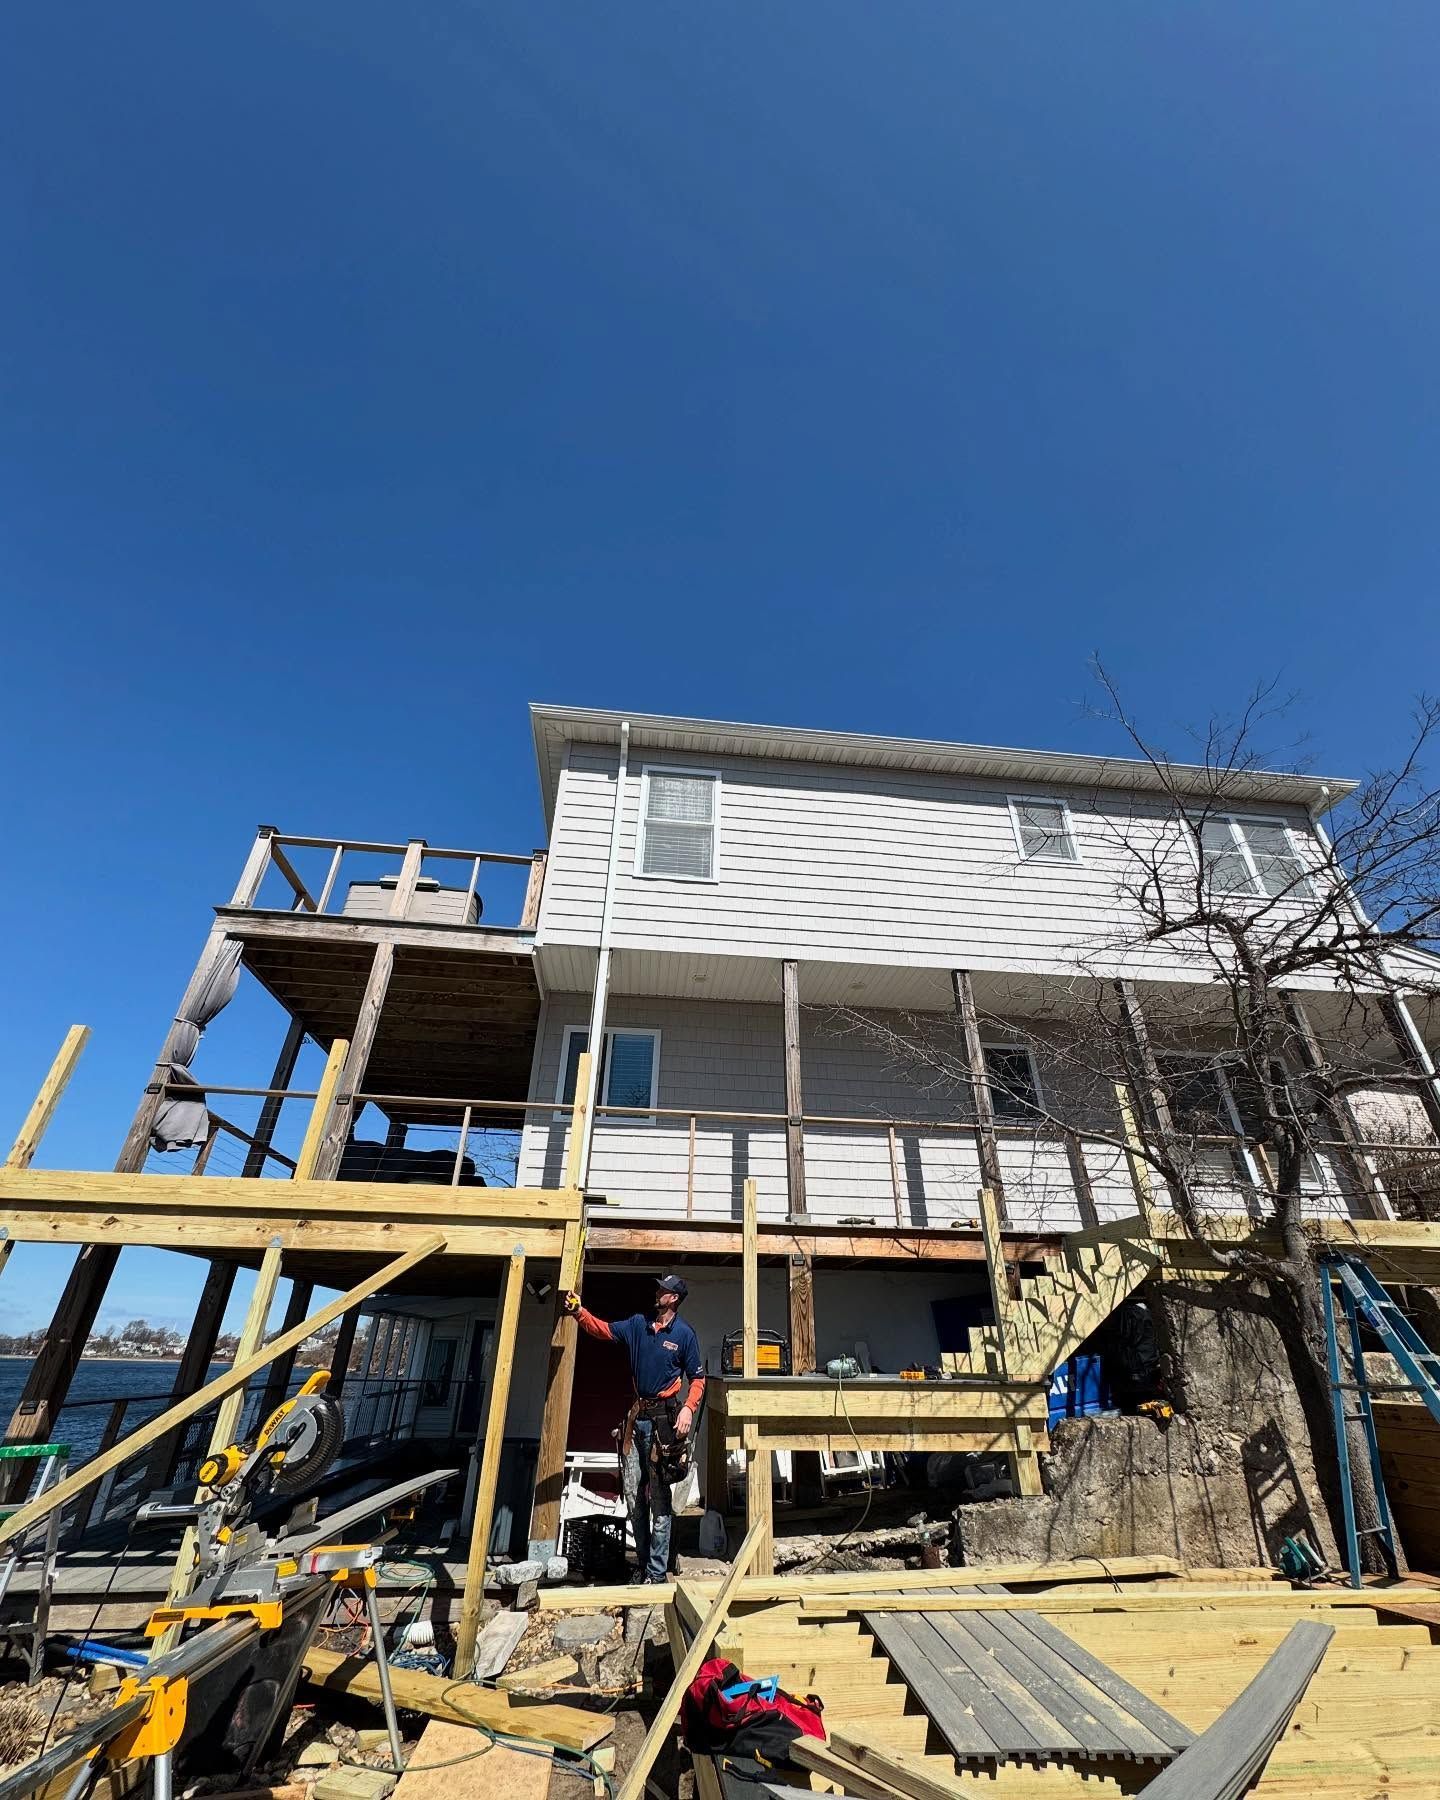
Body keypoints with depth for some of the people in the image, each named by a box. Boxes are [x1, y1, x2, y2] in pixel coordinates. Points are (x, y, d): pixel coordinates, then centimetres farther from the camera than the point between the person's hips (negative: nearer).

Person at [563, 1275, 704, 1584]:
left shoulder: (685, 1334, -7)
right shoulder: (638, 1323, 5)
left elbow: (697, 1378, -3)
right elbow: (604, 1329, 4)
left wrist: (688, 1408, -18)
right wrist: (579, 1313, -10)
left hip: (664, 1417, -5)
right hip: (636, 1415, 5)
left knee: (659, 1499, -1)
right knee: (633, 1495, 12)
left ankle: (657, 1572, 9)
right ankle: (642, 1562, 27)